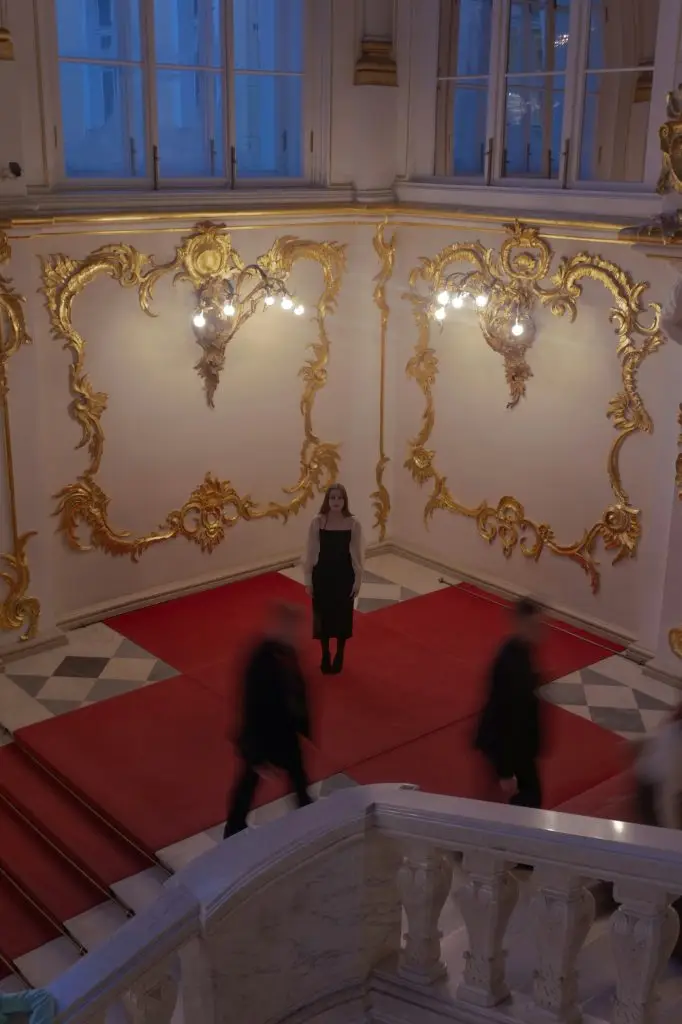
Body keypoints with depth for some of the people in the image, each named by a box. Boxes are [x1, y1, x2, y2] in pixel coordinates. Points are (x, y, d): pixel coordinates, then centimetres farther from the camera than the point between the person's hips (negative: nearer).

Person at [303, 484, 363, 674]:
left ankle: (339, 656, 31)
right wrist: (308, 579, -3)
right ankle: (325, 656, 29)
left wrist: (358, 580, -3)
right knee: (323, 615, 10)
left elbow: (357, 554, -3)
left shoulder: (353, 524, -8)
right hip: (322, 574, 0)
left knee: (342, 616, 11)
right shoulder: (317, 522, -8)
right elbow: (311, 552, -4)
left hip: (344, 575, 0)